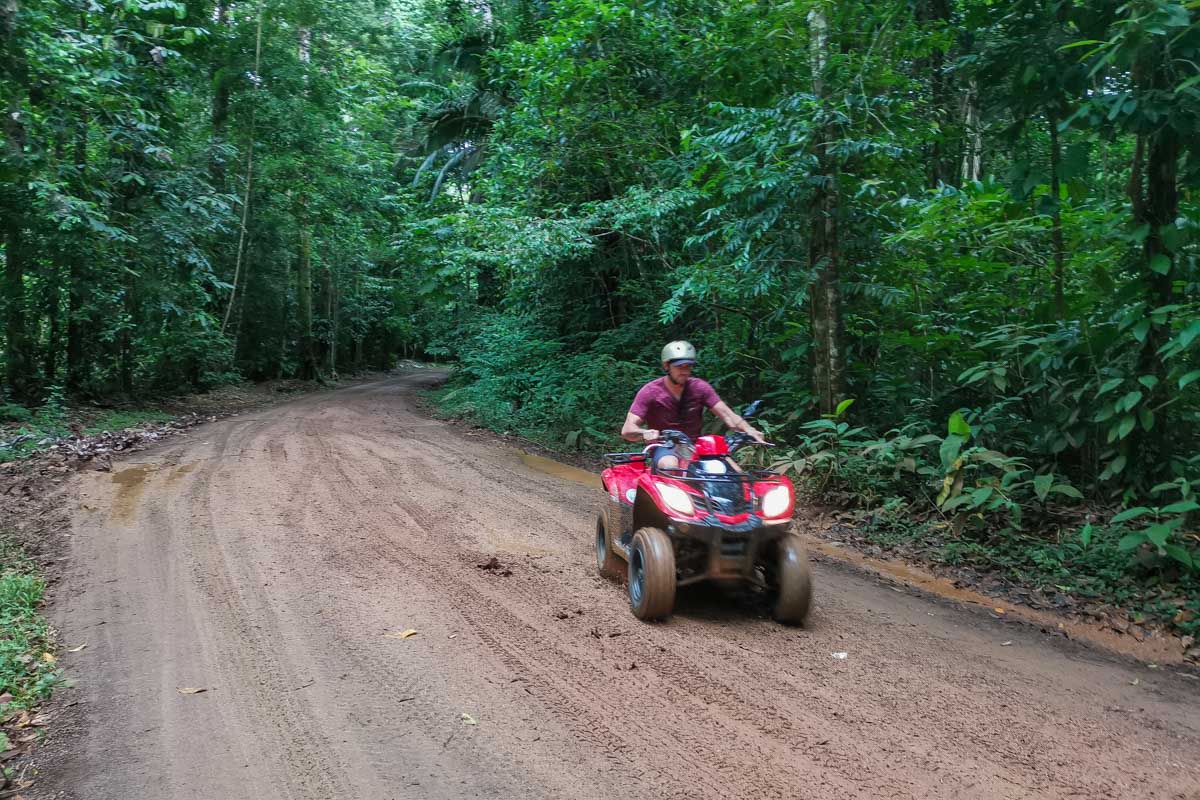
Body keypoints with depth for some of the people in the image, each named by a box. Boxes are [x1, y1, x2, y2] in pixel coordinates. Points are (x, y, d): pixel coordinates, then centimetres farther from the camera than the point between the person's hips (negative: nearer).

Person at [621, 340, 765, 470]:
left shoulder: (700, 387, 1)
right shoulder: (650, 392, -8)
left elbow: (727, 414, -6)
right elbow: (627, 430, -14)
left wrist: (748, 429, -28)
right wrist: (645, 433, -38)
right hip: (665, 449, -3)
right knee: (670, 466, -39)